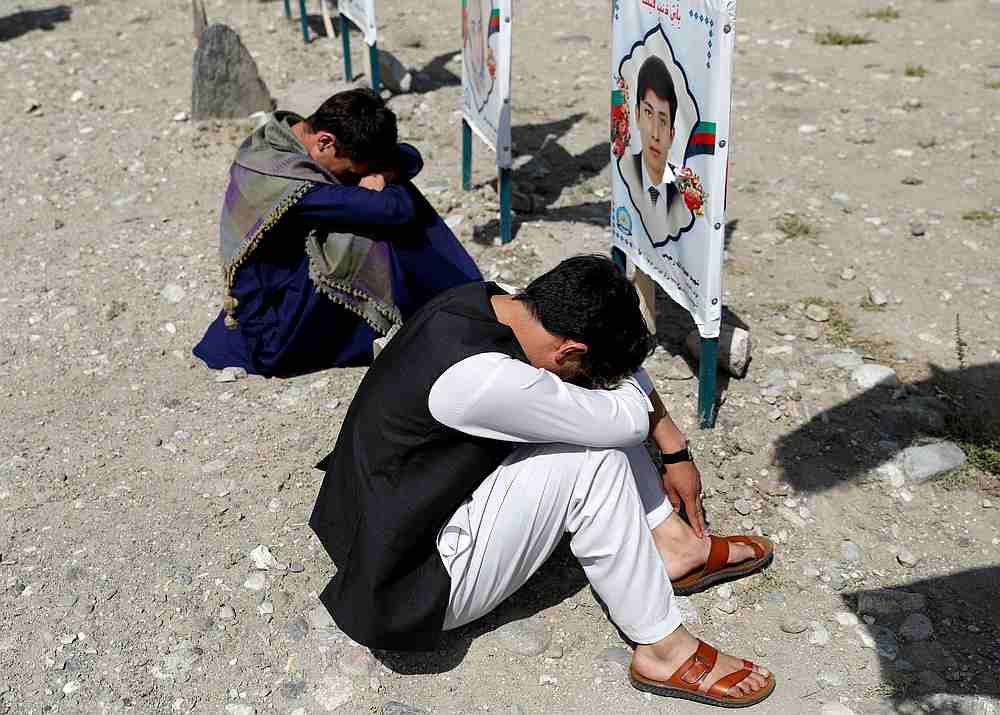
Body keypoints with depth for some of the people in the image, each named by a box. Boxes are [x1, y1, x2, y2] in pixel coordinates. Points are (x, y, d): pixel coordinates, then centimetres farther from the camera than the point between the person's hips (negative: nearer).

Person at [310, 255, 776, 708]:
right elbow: (628, 422, -24)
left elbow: (623, 367, 7)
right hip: (411, 590, -9)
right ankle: (663, 649, -6)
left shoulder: (485, 302, -6)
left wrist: (677, 454, 10)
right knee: (591, 455, -21)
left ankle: (672, 543, 12)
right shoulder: (483, 379, -35)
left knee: (597, 395, 2)